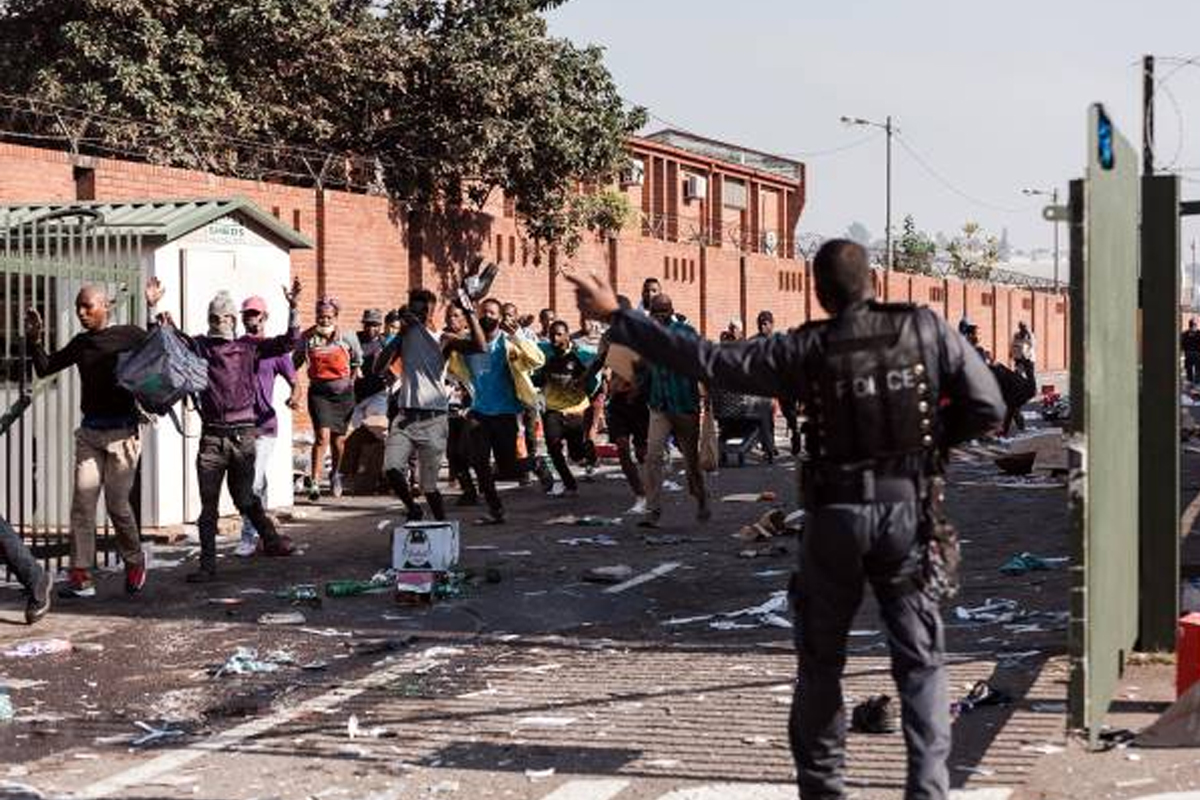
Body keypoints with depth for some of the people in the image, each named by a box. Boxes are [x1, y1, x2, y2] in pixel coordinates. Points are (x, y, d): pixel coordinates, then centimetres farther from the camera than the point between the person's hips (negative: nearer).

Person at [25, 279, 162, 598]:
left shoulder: (129, 335, -3)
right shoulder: (81, 343, 13)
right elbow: (44, 368, 19)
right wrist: (34, 339, 4)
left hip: (121, 431, -5)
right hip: (89, 431, 5)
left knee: (117, 503, -2)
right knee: (82, 502, -3)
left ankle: (134, 561, 21)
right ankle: (81, 576, -2)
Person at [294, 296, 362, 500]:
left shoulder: (347, 338, -6)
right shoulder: (307, 338, -5)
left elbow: (357, 360, 12)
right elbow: (296, 361, 10)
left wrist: (351, 381, 10)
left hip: (343, 392, 1)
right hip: (319, 391, -1)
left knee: (337, 439, 12)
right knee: (322, 435, -17)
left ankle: (335, 474, 39)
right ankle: (315, 483, -16)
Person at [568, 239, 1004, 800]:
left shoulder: (807, 349, -7)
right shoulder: (926, 330, -5)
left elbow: (709, 361, -7)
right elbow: (986, 408, -5)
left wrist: (616, 317, -1)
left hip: (836, 515, 0)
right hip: (909, 510, 0)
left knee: (821, 659, 15)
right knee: (920, 659, 8)